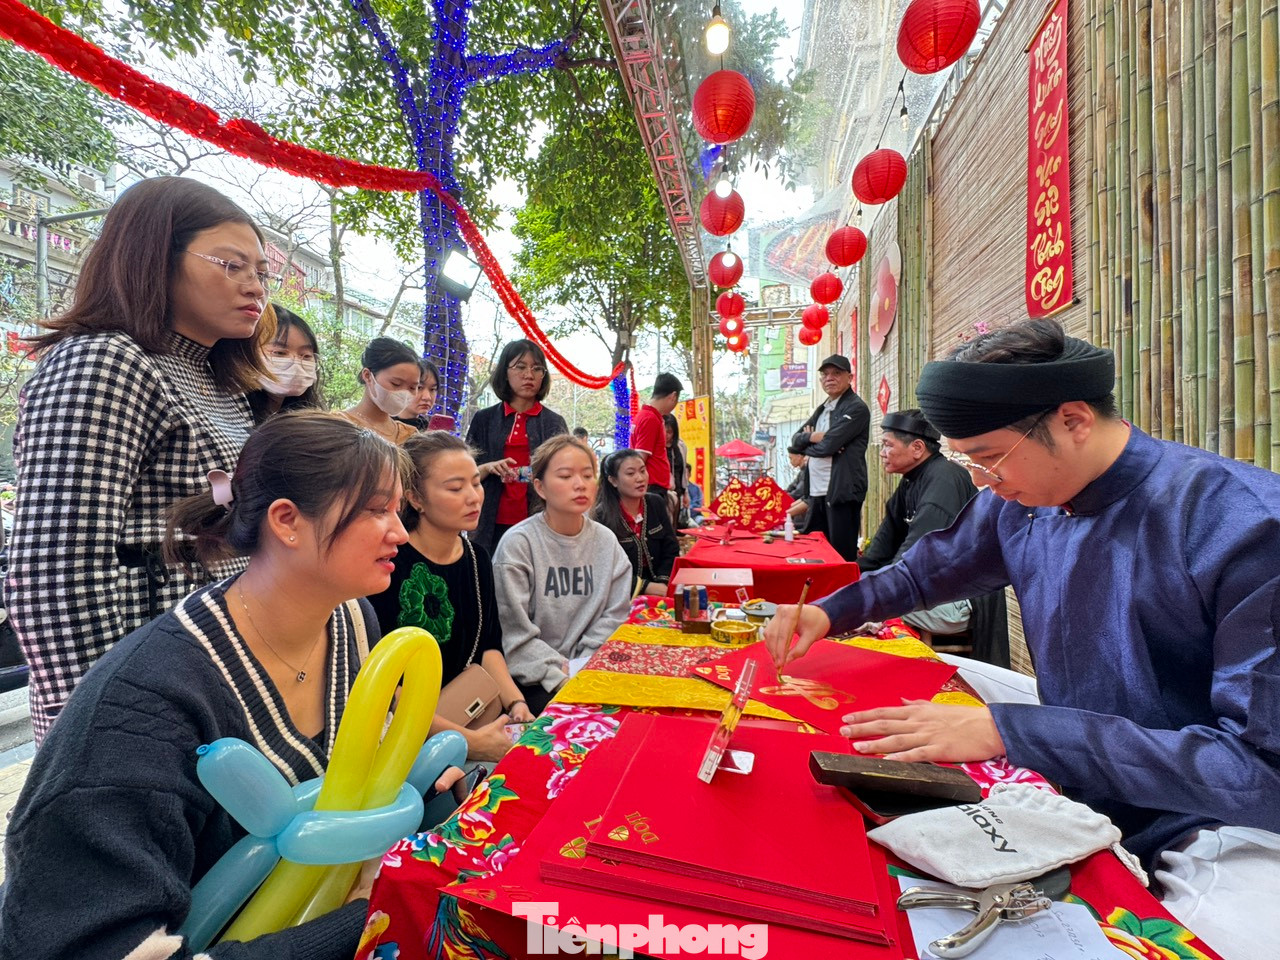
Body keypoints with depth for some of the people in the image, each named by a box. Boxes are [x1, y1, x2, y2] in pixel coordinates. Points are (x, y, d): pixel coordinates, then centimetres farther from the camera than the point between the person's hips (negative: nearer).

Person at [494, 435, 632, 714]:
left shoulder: (605, 541, 3)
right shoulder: (518, 543, -11)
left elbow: (613, 617, 2)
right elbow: (515, 635, -14)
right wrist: (562, 677, -20)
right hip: (531, 680, -4)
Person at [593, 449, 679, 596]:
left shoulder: (656, 503, 4)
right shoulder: (602, 517, -12)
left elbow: (671, 550, 4)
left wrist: (663, 583, -12)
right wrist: (646, 587, -22)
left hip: (660, 590, 4)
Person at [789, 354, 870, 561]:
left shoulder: (856, 408, -8)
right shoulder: (822, 409, 18)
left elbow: (828, 446, -18)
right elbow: (796, 439, 13)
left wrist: (805, 443, 1)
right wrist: (812, 437, -9)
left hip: (842, 491, -8)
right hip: (817, 491, 8)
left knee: (842, 556, -2)